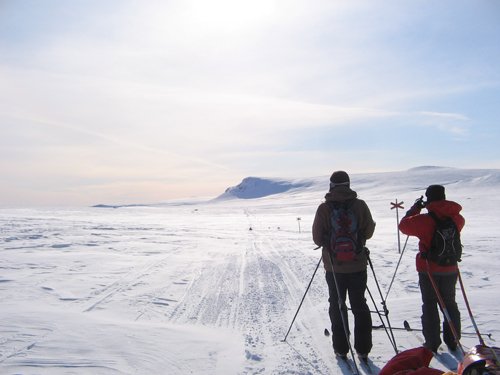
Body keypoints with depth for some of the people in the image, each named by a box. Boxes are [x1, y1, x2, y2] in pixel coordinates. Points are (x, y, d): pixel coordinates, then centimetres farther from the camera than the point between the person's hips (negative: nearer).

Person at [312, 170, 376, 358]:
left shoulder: (324, 208, -10)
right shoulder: (360, 205, -8)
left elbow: (317, 238, -7)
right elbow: (369, 232, 1)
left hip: (334, 266, -1)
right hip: (358, 264, 1)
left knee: (337, 306, 13)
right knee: (359, 305, 14)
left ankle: (341, 347, 19)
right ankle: (363, 348, 19)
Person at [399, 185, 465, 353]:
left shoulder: (425, 219, -17)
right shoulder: (457, 218, -3)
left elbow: (404, 225, -7)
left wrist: (415, 209, 4)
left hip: (428, 269, -4)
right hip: (450, 269, 4)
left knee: (430, 305, 7)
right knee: (450, 303, 19)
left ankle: (432, 343, 12)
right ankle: (452, 340, 27)